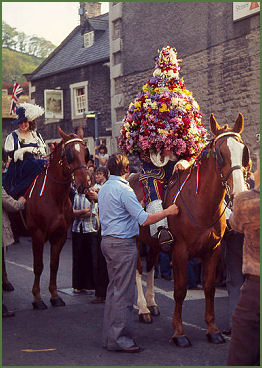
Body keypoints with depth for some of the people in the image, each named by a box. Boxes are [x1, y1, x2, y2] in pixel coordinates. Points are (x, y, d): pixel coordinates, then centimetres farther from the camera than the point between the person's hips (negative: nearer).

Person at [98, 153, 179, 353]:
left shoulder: (104, 189, 13)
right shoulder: (124, 190, -16)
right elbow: (145, 220, -20)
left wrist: (135, 208, 33)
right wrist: (168, 211, -9)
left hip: (108, 241, 10)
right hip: (123, 243, -10)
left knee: (113, 289, 15)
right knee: (124, 292, -4)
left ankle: (110, 336, 20)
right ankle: (119, 339, 0)